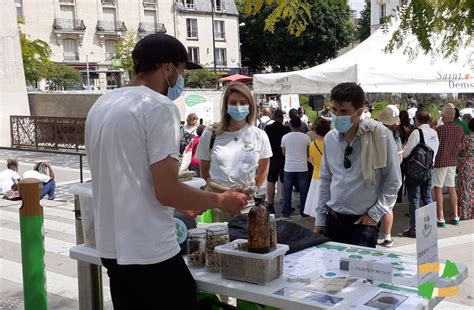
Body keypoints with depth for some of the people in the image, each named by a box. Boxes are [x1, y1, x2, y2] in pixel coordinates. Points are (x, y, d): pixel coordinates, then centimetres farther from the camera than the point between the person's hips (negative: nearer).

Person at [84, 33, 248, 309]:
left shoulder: (102, 105, 10)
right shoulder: (159, 107, -15)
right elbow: (167, 192, -19)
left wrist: (180, 203, 23)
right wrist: (220, 200, -3)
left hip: (112, 247, 9)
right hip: (149, 253, -8)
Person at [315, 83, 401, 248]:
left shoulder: (380, 136, -11)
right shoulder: (330, 138, 2)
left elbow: (393, 181, -4)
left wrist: (375, 214, -6)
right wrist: (320, 219, 10)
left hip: (363, 223, -4)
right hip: (333, 220, 4)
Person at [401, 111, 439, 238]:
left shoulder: (416, 133, -18)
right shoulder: (434, 133, 3)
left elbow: (406, 153, -16)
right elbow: (435, 150, 9)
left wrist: (404, 147, 5)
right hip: (429, 168, 7)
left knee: (414, 199, 0)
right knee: (427, 197, 16)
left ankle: (414, 229, 4)